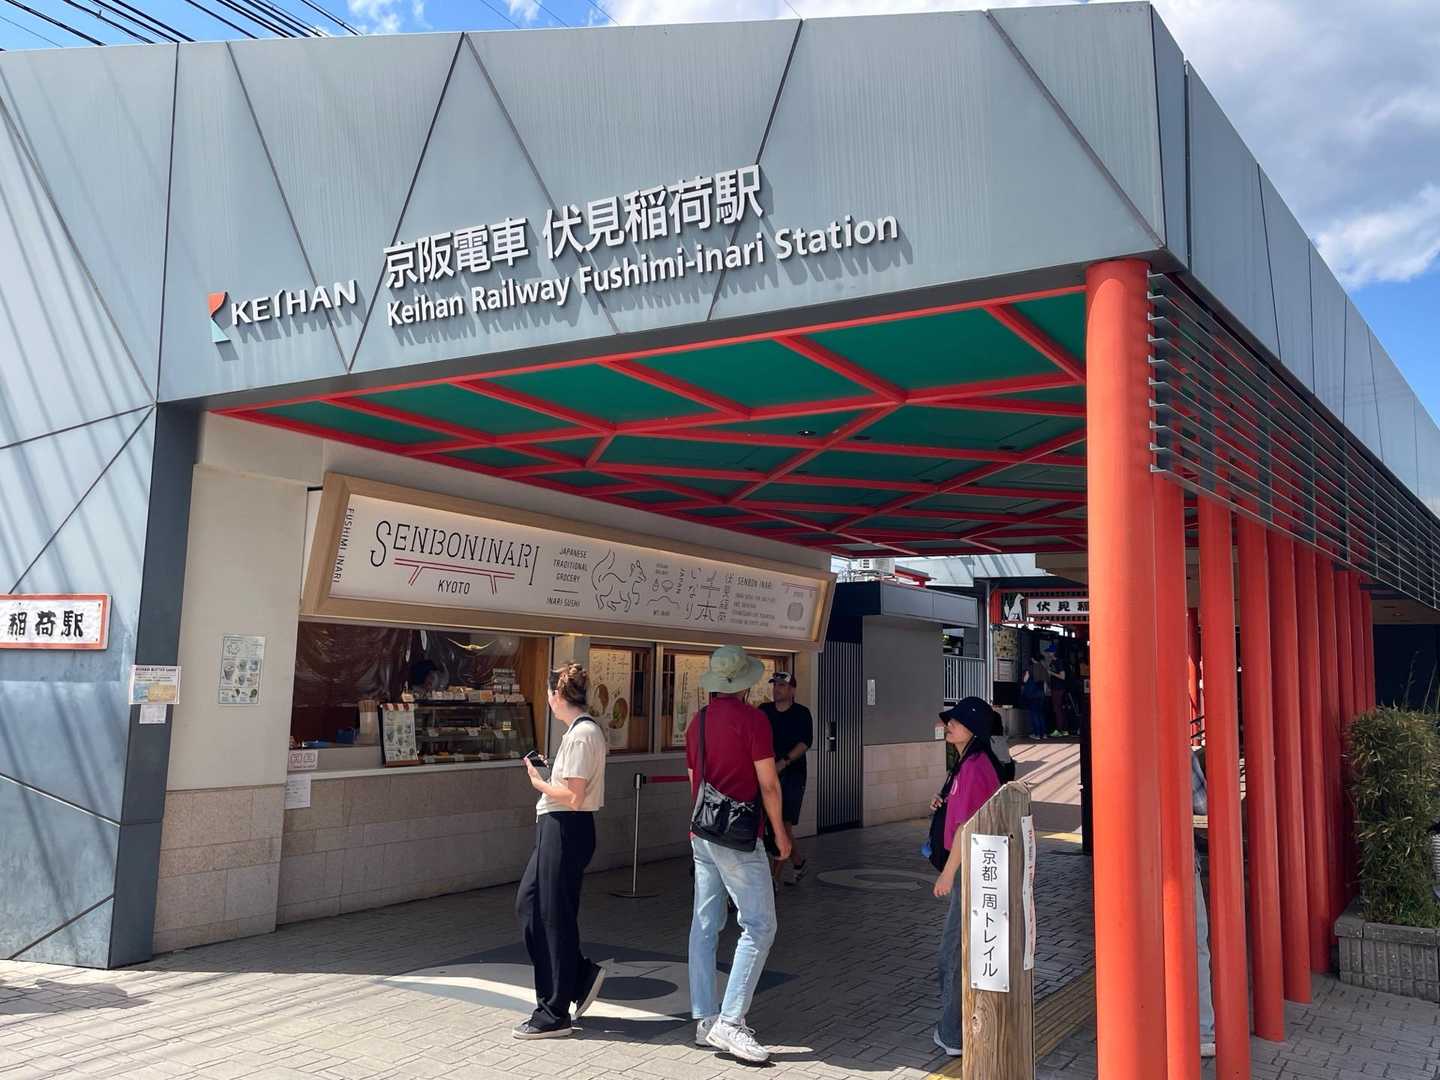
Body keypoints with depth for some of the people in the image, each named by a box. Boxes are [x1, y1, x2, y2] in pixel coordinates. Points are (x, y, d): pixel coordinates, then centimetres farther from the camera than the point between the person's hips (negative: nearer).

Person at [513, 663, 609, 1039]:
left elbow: (573, 796, -22)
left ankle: (554, 1015, 11)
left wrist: (538, 782, -10)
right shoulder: (588, 730, 12)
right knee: (529, 903, 15)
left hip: (566, 829, -10)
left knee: (553, 917, -1)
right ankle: (582, 974, 23)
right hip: (557, 829, 10)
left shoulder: (580, 734, -18)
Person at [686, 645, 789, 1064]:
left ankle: (704, 1019, 15)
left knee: (705, 925, 10)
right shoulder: (752, 718, -12)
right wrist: (780, 832, 1)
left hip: (701, 834, 8)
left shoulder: (698, 721, 9)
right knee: (758, 925, -3)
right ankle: (730, 1022, -8)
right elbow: (768, 784, -11)